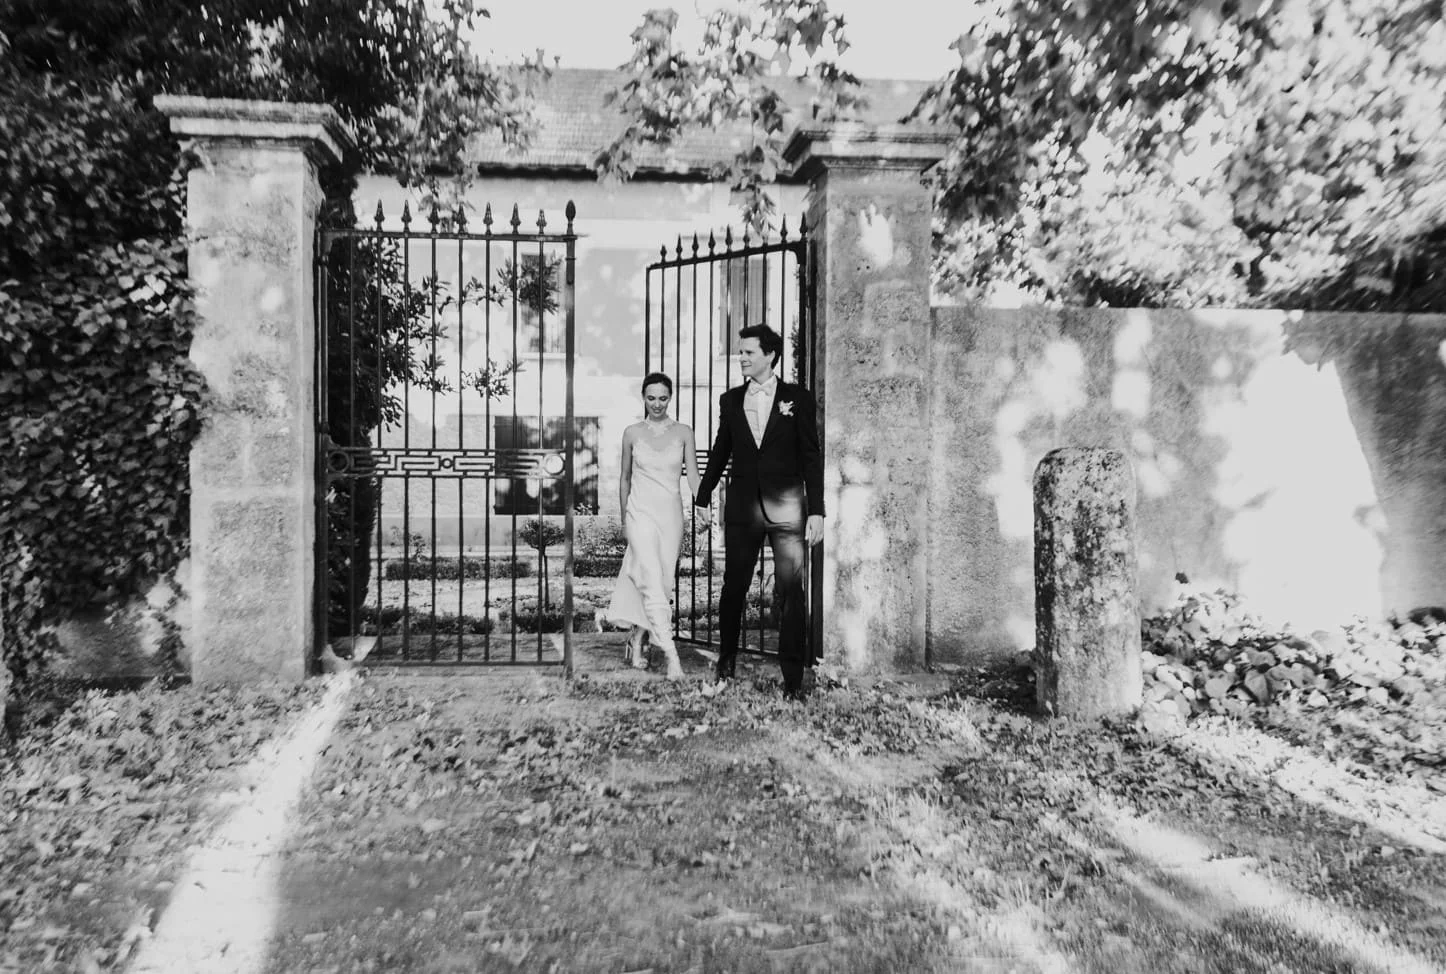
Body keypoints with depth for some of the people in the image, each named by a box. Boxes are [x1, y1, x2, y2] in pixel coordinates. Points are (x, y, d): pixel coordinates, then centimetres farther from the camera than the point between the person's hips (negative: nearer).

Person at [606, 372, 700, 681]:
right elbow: (625, 477, 13)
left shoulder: (683, 433, 4)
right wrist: (623, 518, 16)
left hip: (671, 513, 2)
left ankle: (636, 642, 25)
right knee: (652, 580, -15)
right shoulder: (632, 433, 4)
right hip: (641, 511, -2)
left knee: (660, 582, 6)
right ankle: (671, 655, -21)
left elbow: (692, 475, 0)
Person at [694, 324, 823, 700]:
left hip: (786, 507, -2)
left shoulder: (797, 398, 2)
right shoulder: (730, 400, 10)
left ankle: (793, 677, 8)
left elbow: (811, 457, 0)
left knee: (791, 592, 0)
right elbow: (720, 453, 17)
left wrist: (816, 511, -6)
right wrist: (701, 497, 17)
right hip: (742, 506, 2)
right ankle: (726, 662, 26)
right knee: (733, 587, 7)